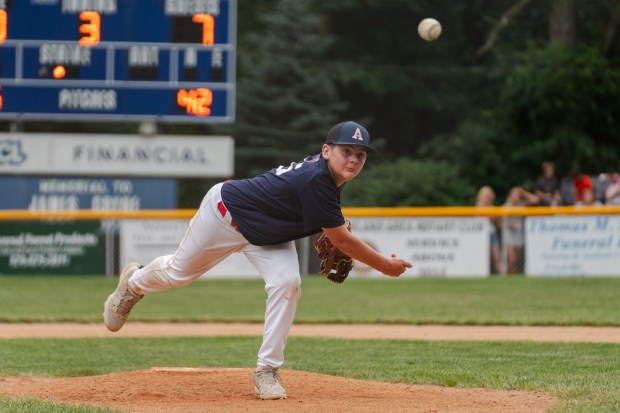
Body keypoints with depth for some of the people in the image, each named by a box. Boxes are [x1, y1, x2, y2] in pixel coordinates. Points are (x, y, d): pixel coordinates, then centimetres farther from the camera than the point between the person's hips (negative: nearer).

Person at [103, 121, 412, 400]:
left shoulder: (327, 172, -14)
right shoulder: (316, 180, -38)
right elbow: (342, 240, -33)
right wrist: (386, 266, -25)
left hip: (267, 235, 7)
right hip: (225, 213, -7)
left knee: (287, 283, -16)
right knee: (178, 272, 15)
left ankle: (267, 370, -8)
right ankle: (134, 283, 50)